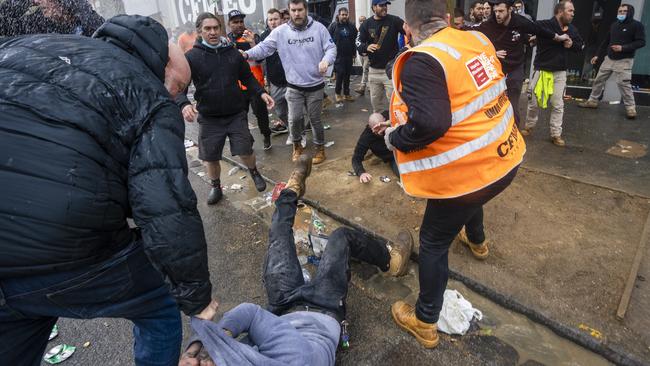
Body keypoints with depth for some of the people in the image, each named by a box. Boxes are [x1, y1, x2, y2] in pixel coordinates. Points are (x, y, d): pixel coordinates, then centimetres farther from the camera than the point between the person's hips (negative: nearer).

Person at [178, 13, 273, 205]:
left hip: (236, 114, 1)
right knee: (210, 158, 9)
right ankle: (215, 187, 34)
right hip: (209, 118, 0)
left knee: (245, 151, 1)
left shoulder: (233, 52, 1)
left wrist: (261, 93, -8)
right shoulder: (191, 56, -6)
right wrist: (184, 104, -30)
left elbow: (247, 77, 9)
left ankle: (254, 172, 34)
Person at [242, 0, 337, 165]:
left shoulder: (319, 28, -5)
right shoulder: (280, 31, -5)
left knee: (315, 119, 9)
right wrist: (247, 54, -25)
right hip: (294, 87, 1)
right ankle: (297, 145, 31)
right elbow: (264, 47, -8)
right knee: (294, 119, 4)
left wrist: (326, 60, -28)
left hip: (315, 86, -1)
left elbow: (331, 48, -5)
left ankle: (319, 147, 30)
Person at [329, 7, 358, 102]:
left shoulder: (351, 26, 9)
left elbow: (355, 40, 14)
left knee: (347, 75, 7)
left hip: (349, 55, 4)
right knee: (340, 73, -10)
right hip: (338, 55, -4)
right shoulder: (334, 26, -1)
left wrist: (354, 53, 11)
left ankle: (346, 94, 18)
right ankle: (338, 93, 8)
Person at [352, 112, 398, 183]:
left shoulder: (389, 116, -17)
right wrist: (361, 173, -39)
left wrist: (389, 122, -40)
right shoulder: (366, 137, -21)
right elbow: (356, 158, -18)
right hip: (393, 157, -3)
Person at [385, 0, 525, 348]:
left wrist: (393, 137, -15)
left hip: (466, 172, -8)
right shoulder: (477, 39, 3)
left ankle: (425, 322, 26)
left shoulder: (421, 61, -22)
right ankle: (476, 241, 69)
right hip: (505, 156, 8)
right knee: (471, 199, 38)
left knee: (434, 242, 10)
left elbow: (429, 124, -32)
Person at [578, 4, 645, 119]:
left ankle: (630, 108, -3)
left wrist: (623, 48, -25)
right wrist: (598, 55, 16)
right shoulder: (614, 25, 13)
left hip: (624, 61, -6)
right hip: (609, 59, 7)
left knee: (623, 83, -12)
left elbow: (641, 42, -13)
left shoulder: (637, 25, -7)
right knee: (599, 79, 9)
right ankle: (592, 101, 22)